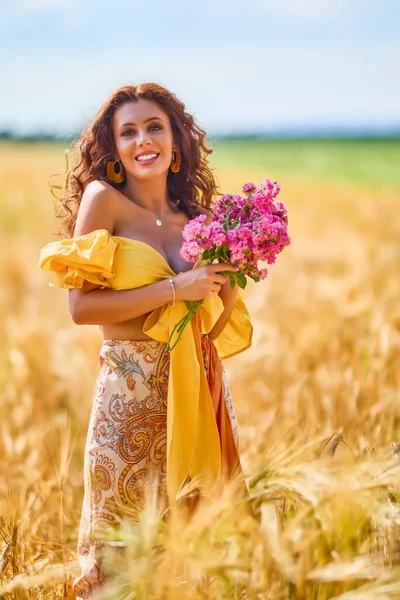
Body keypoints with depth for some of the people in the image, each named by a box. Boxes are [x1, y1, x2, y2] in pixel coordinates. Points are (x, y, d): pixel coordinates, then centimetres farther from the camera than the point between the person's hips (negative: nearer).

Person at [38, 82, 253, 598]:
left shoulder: (193, 216, 10)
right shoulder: (103, 198, -4)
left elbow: (215, 326, 14)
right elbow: (80, 306, -12)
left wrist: (230, 279, -4)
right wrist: (174, 289, -15)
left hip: (199, 386, 5)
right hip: (132, 390, -4)